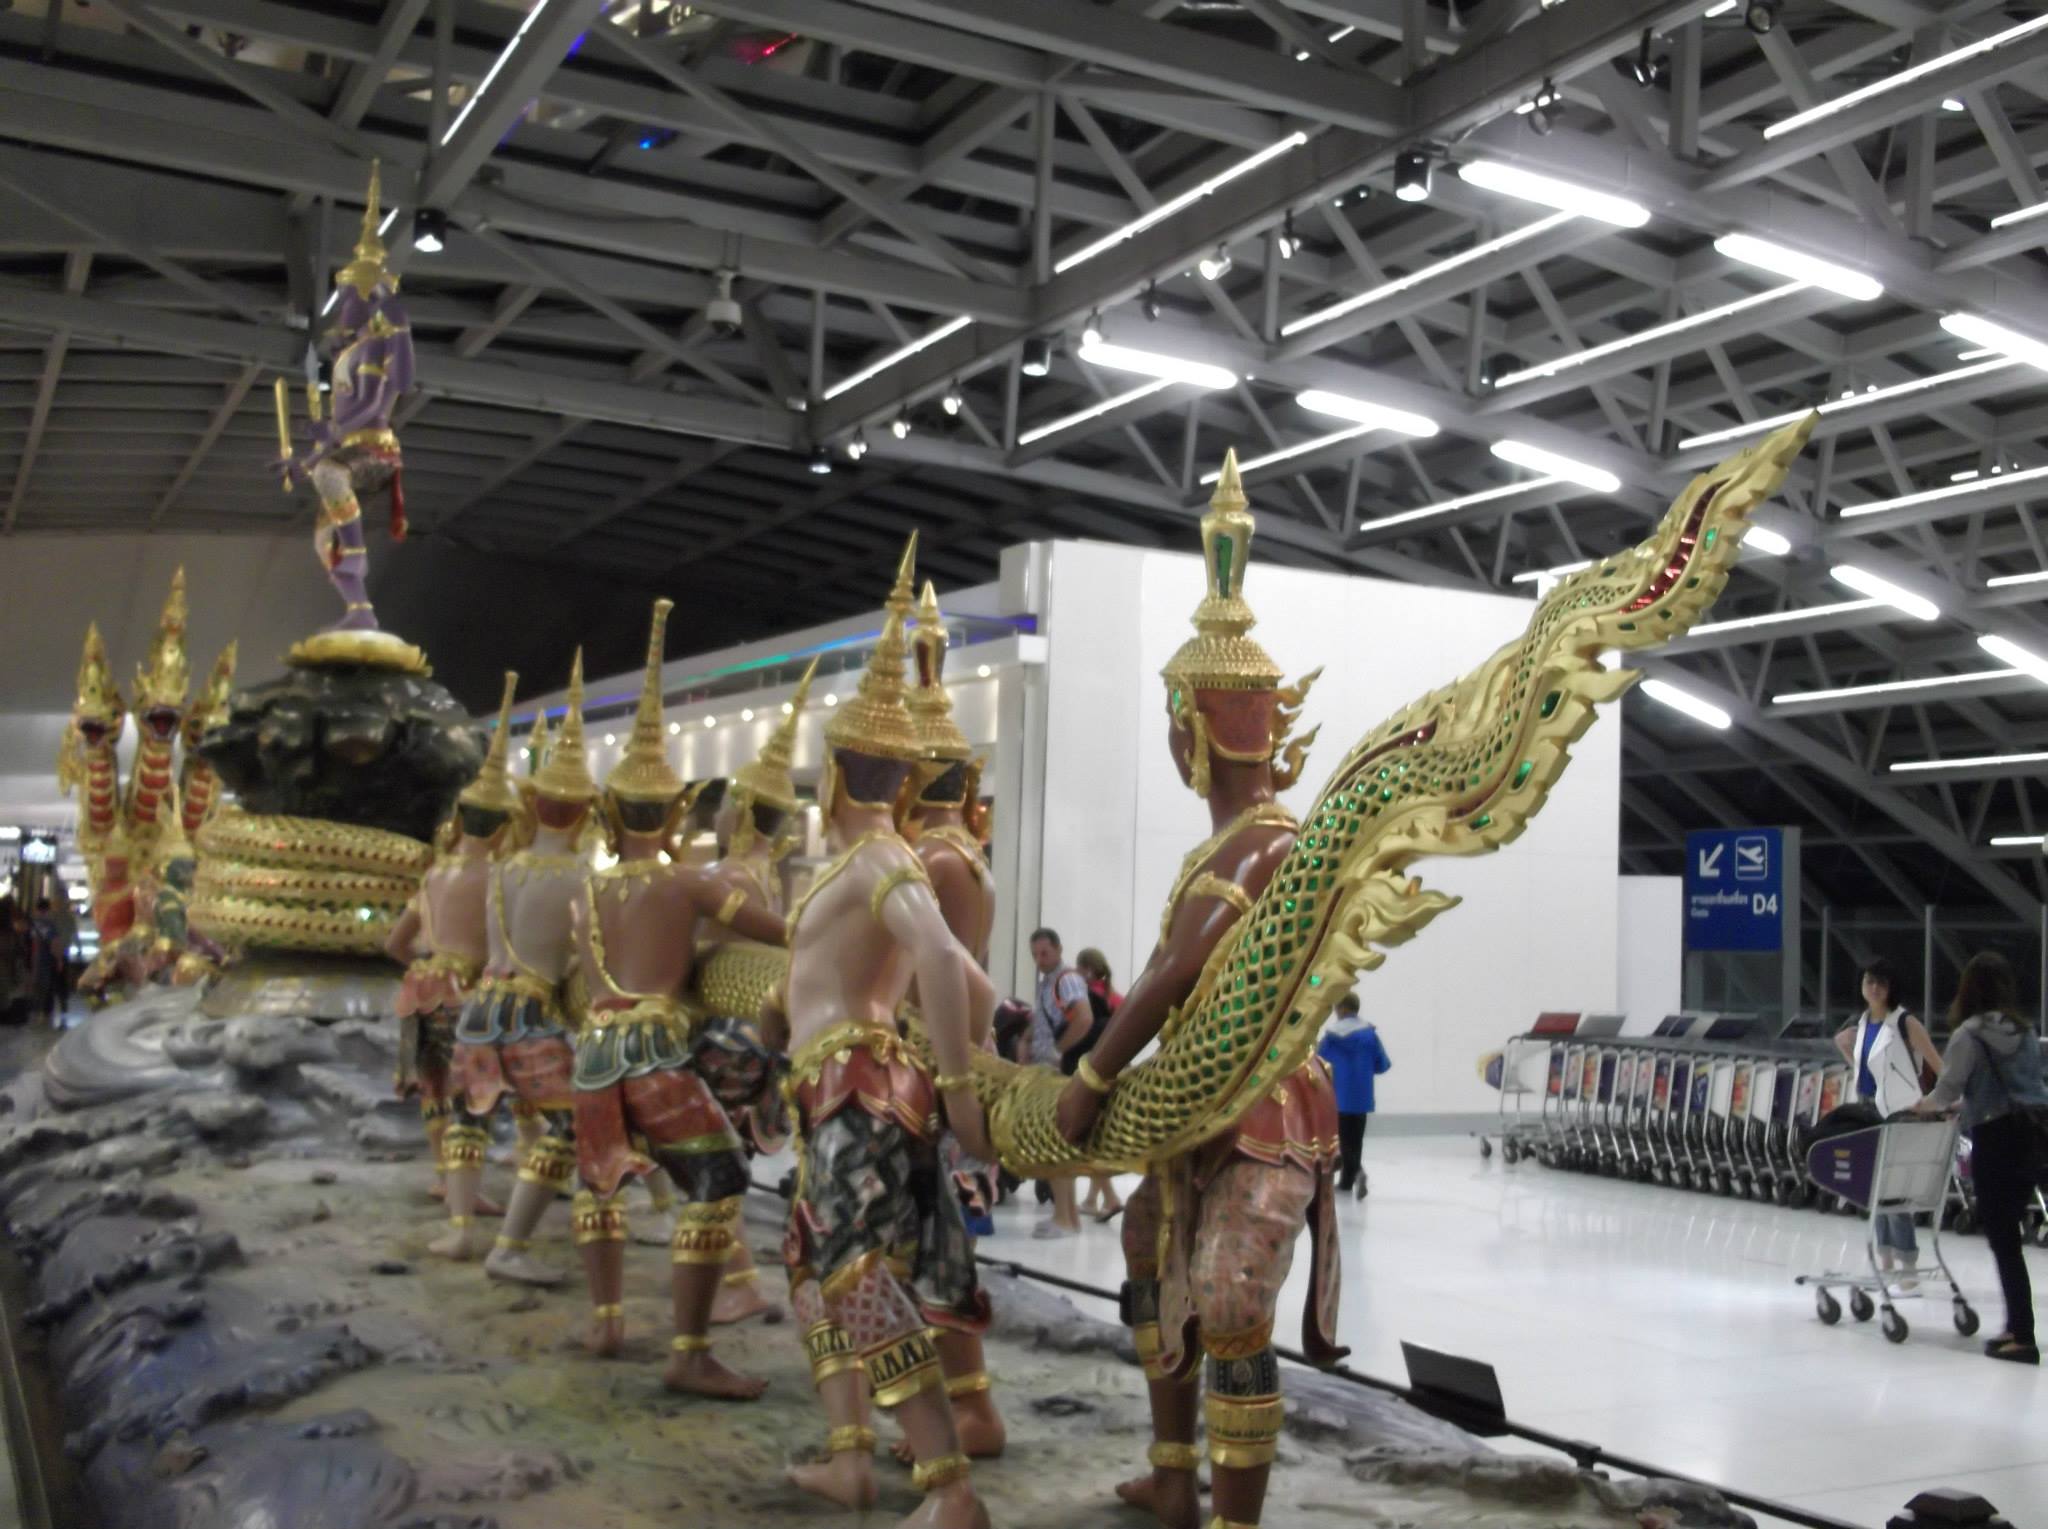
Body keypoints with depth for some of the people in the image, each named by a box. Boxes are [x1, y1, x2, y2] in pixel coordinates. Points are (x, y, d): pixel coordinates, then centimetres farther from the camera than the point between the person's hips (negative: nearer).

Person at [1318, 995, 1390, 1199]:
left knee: (1344, 1138, 2)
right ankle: (1347, 1180, 19)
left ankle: (1355, 1170, -23)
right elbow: (1383, 1065, 1)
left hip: (1338, 1097, -3)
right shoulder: (1369, 1032, -1)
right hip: (1361, 1097, 3)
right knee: (1355, 1138, 14)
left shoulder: (1332, 1034, -8)